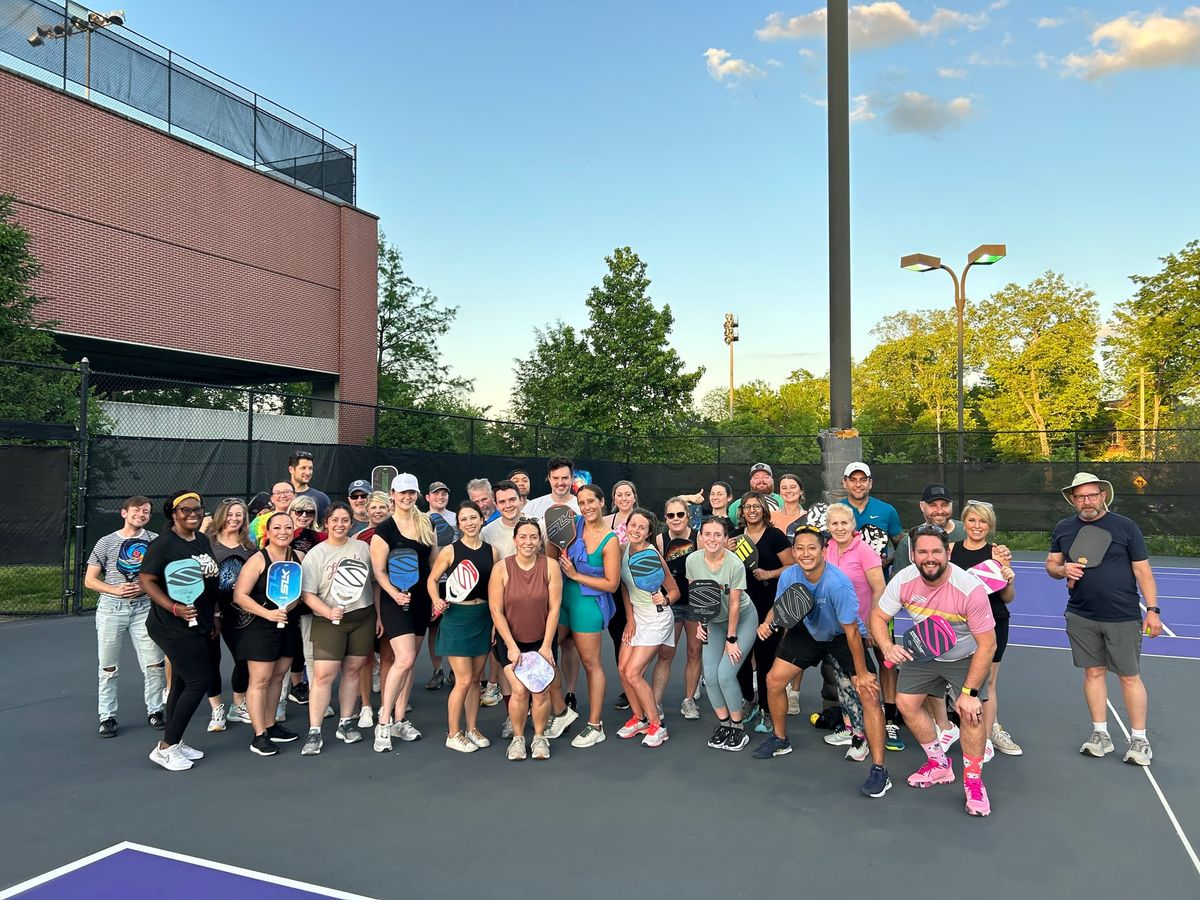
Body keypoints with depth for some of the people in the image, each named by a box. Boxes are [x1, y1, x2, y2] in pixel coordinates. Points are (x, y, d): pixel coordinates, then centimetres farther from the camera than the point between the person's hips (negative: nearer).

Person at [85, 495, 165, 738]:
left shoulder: (154, 540, 2)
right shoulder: (106, 542, 2)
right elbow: (89, 580, 3)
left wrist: (145, 587, -12)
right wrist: (116, 590, -12)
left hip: (144, 607, 0)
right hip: (111, 607, 0)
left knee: (154, 663, 0)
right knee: (108, 666, 7)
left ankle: (154, 711, 16)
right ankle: (107, 716, 19)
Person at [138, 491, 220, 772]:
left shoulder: (203, 540, 10)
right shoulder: (164, 544, -14)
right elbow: (145, 580, -16)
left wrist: (213, 616, 16)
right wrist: (174, 608, -25)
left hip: (198, 625, 8)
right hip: (174, 627, -8)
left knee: (183, 683, 15)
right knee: (199, 681, -9)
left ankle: (173, 743, 27)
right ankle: (165, 747, 3)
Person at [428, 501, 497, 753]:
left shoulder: (492, 551, 3)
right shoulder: (450, 551, -7)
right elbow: (432, 579, 1)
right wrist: (437, 600, -17)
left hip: (483, 616, 4)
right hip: (457, 616, -4)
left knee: (476, 678, 13)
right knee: (463, 680, -4)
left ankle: (472, 729, 28)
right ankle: (453, 734, 13)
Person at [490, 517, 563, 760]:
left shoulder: (550, 566, -10)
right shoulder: (501, 568, -12)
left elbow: (554, 608, -8)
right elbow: (496, 610, -10)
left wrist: (547, 646, -9)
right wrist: (511, 646, -12)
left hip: (542, 640, 1)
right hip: (511, 640, -1)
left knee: (541, 691, -6)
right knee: (520, 690, -13)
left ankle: (539, 737, 19)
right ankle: (517, 738, 12)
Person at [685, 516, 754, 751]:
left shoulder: (735, 564, -26)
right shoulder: (692, 560, -15)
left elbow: (734, 604, -20)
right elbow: (694, 593, 1)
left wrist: (731, 639, -15)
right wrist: (698, 622, -5)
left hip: (743, 619, -4)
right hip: (714, 621, 4)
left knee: (725, 674, -13)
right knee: (710, 676, -4)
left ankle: (738, 727, 7)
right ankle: (723, 723, 18)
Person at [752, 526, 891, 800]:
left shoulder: (838, 583, -36)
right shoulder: (788, 576, -21)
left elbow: (851, 630, -28)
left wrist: (861, 673, -21)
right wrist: (768, 622, -24)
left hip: (844, 637, -5)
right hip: (808, 632, 5)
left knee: (868, 693, -19)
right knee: (774, 680, 3)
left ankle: (879, 771, -10)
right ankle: (780, 740, 28)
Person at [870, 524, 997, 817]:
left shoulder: (971, 589, -34)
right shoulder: (902, 581, -23)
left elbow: (987, 645, -27)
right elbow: (878, 617, -10)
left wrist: (969, 692, -26)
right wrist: (888, 647, -31)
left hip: (965, 657, -4)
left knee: (970, 711, -19)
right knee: (906, 703, 3)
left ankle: (973, 781, 5)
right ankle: (939, 764, 26)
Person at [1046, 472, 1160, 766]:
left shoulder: (1126, 527, -3)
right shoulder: (1063, 529, 6)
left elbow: (1142, 570, -3)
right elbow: (1051, 564, 13)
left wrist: (1152, 609, -9)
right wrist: (1063, 570, -11)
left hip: (1123, 618, -3)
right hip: (1081, 617, 3)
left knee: (1130, 676, 3)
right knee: (1093, 672, 9)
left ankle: (1139, 739, 15)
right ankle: (1100, 735, 18)